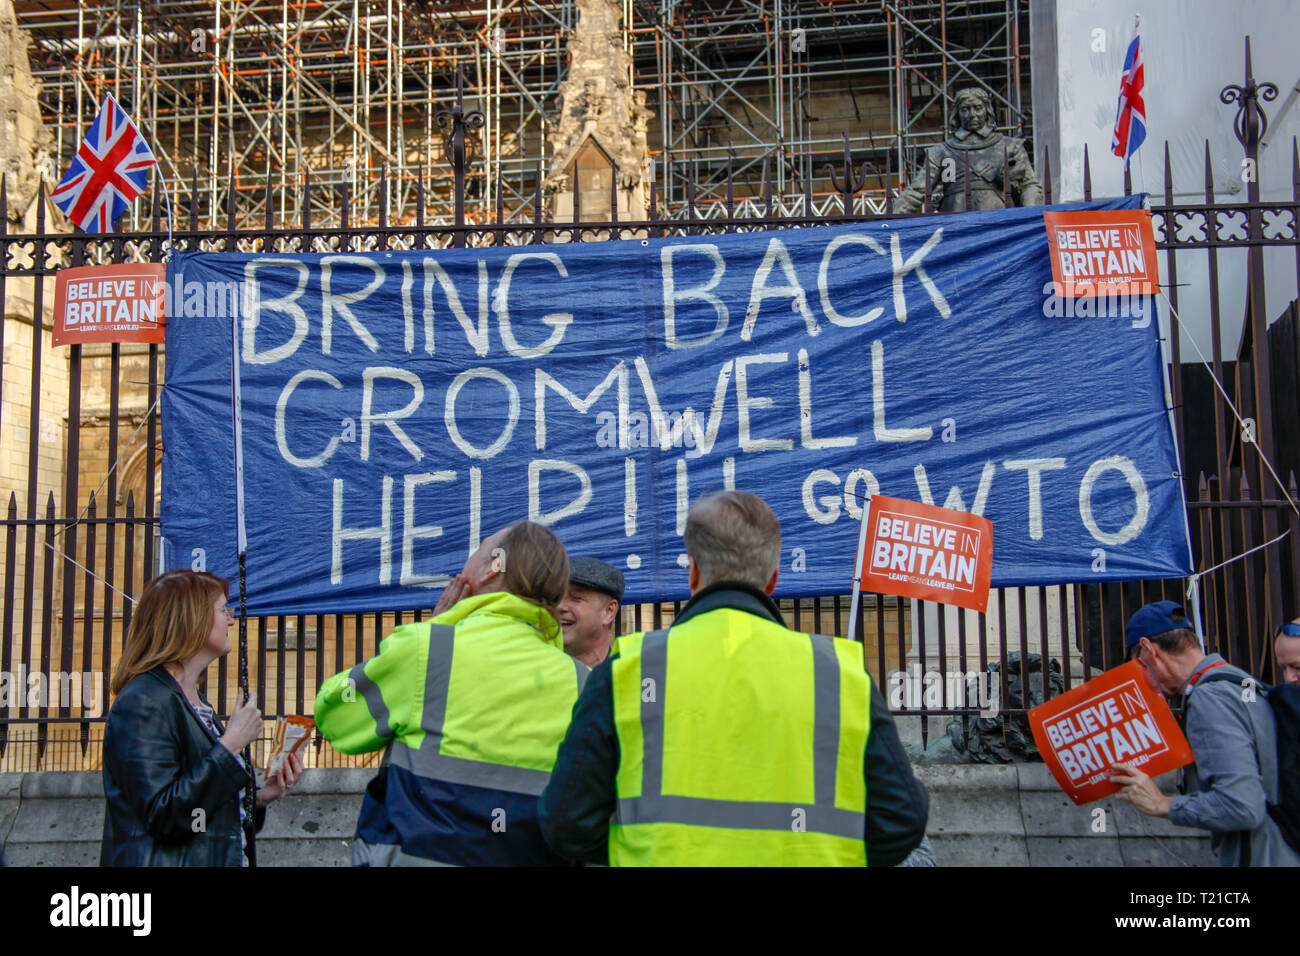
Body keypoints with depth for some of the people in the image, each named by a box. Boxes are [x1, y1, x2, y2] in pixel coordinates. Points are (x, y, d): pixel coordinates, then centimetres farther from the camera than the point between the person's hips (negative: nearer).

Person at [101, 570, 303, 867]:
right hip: (165, 861, -8)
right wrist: (230, 745, -21)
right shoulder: (143, 703, -14)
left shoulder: (199, 705, 14)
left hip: (214, 863, 8)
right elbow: (163, 817, -22)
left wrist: (259, 798, 4)